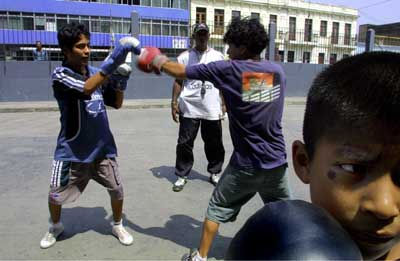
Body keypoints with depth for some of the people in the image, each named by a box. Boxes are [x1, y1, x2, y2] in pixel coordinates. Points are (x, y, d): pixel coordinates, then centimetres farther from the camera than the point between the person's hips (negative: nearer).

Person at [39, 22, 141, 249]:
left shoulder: (97, 73, 2)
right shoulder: (60, 75, -14)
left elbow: (116, 103, 6)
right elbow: (86, 89, -35)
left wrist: (121, 80, -12)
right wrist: (113, 61, -42)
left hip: (102, 147, 4)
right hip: (72, 150, -3)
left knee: (117, 190, 7)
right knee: (56, 196, 10)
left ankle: (118, 225, 33)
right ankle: (56, 226, 41)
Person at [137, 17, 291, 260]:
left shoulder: (229, 70, -10)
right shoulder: (278, 71, 2)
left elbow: (181, 71, -3)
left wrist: (156, 61, 16)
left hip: (245, 165, -3)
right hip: (277, 162, 3)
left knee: (217, 209, 16)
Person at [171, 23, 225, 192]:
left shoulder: (218, 56, 8)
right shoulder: (184, 56, 3)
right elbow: (178, 81, 4)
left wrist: (223, 104, 5)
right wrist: (174, 103, -4)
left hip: (212, 109, 2)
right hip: (189, 108, -1)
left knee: (214, 143, 10)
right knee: (184, 143, 0)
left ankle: (214, 173, 27)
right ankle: (182, 176, 13)